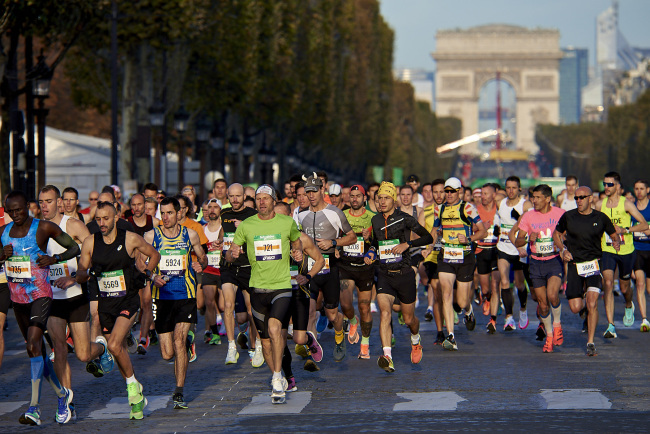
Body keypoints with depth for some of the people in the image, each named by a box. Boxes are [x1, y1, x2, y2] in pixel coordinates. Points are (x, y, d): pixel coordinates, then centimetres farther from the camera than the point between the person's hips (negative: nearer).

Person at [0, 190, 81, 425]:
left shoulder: (44, 228, -7)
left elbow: (74, 248, 0)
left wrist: (54, 259, -18)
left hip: (40, 294, -6)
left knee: (33, 345, -22)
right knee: (35, 350, 14)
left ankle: (34, 407, -26)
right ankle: (62, 394, 35)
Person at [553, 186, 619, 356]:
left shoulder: (600, 218, 2)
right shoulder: (568, 216, 2)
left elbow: (614, 234, 15)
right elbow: (556, 234, 16)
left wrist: (617, 242, -8)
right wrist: (563, 250, -1)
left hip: (594, 264, -1)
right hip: (574, 265, 1)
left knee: (592, 303, -17)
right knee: (575, 308, -4)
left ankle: (590, 342, -7)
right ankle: (585, 306, 36)